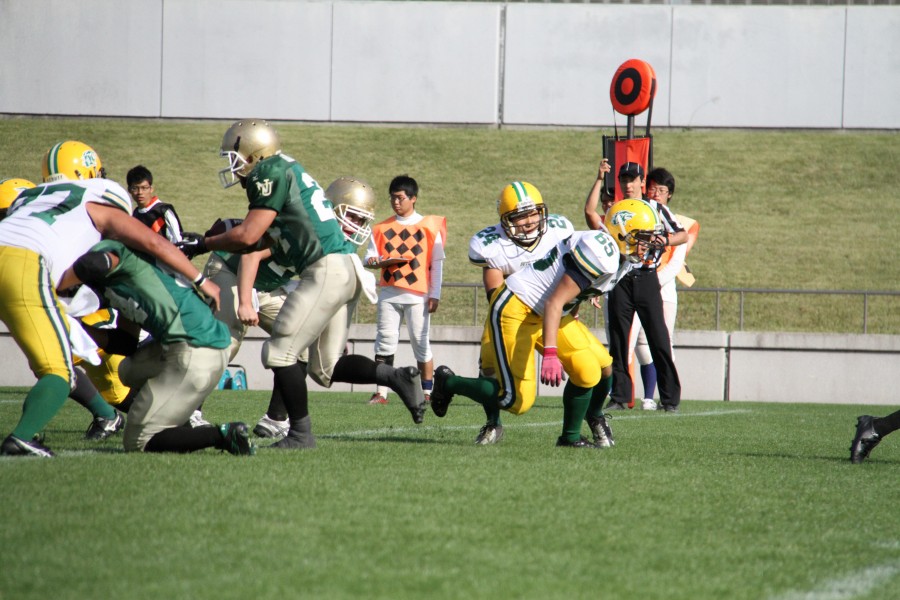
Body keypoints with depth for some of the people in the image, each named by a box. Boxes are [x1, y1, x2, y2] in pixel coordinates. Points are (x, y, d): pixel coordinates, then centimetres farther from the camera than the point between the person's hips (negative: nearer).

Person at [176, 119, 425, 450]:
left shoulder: (272, 172, -9)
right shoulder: (288, 171, 21)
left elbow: (248, 237, -14)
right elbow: (266, 242, 23)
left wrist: (203, 244, -2)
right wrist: (222, 235, 16)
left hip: (327, 270, -10)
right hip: (347, 268, 10)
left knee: (280, 353, -4)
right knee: (325, 367, 13)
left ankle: (301, 433, 0)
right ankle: (397, 376, 6)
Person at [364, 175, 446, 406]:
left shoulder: (429, 227, 2)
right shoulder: (382, 228, 11)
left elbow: (436, 263, 2)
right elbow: (370, 258, 10)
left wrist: (435, 294, -3)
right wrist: (377, 262, -14)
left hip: (418, 294, -3)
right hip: (388, 293, 3)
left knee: (420, 343, -1)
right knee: (385, 341, -1)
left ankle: (428, 391, 7)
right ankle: (381, 392, 2)